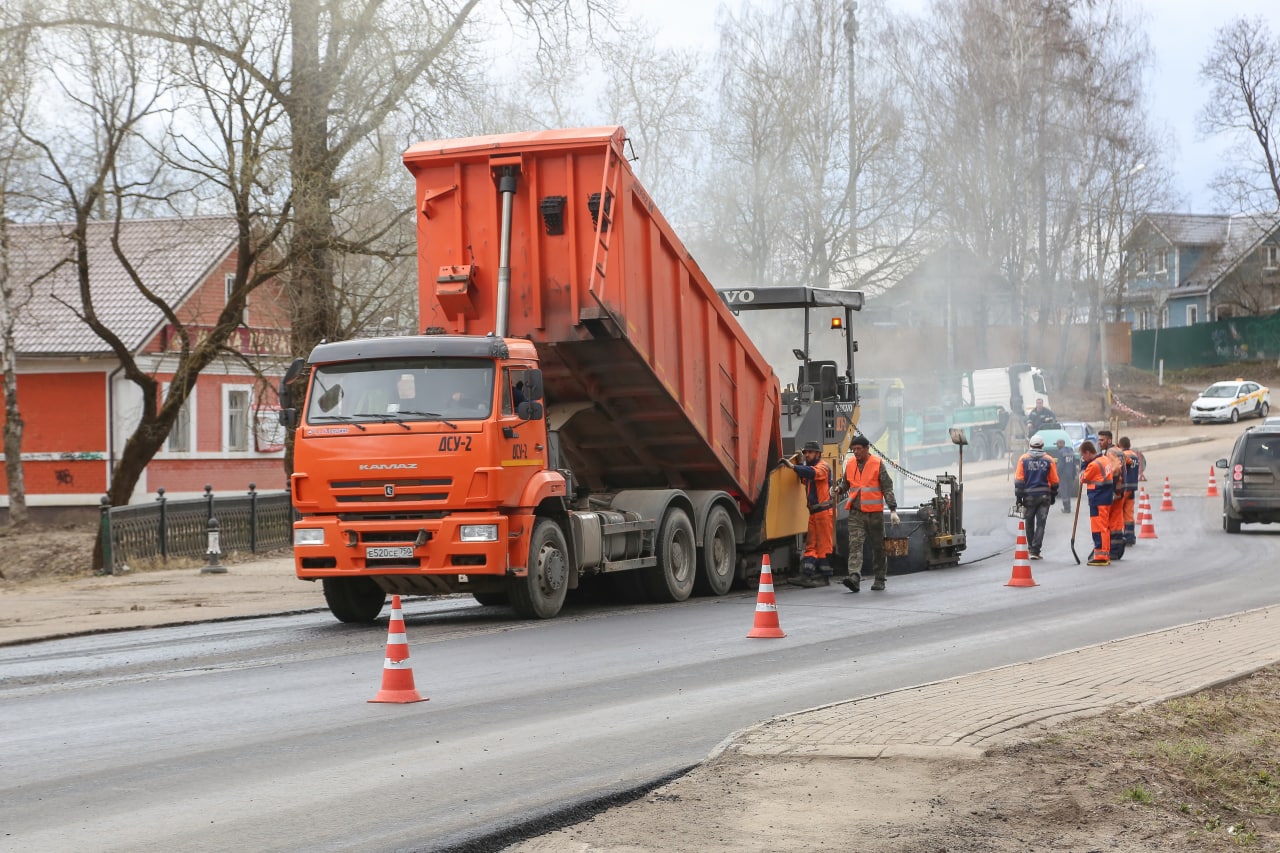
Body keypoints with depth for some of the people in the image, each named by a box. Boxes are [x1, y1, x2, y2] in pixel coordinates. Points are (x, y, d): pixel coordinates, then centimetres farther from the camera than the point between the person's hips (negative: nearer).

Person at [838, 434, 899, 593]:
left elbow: (887, 488, -2)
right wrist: (838, 489, -3)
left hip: (874, 512, -2)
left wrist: (893, 509, -8)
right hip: (856, 512, 2)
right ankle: (855, 576, -23)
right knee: (855, 544, -12)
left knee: (878, 547, 7)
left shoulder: (877, 464, -2)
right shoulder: (850, 464, 8)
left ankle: (880, 579, 18)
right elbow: (845, 483, 21)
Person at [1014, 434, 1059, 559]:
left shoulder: (1023, 459, -1)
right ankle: (1035, 551, -7)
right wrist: (1053, 496, 17)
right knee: (1040, 524, 1)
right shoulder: (1049, 460, 1)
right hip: (1044, 496, 0)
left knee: (1029, 522, 16)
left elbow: (1019, 480, -4)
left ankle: (1031, 547, 27)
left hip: (1029, 496, 0)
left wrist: (1019, 496, 0)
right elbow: (1054, 481, 5)